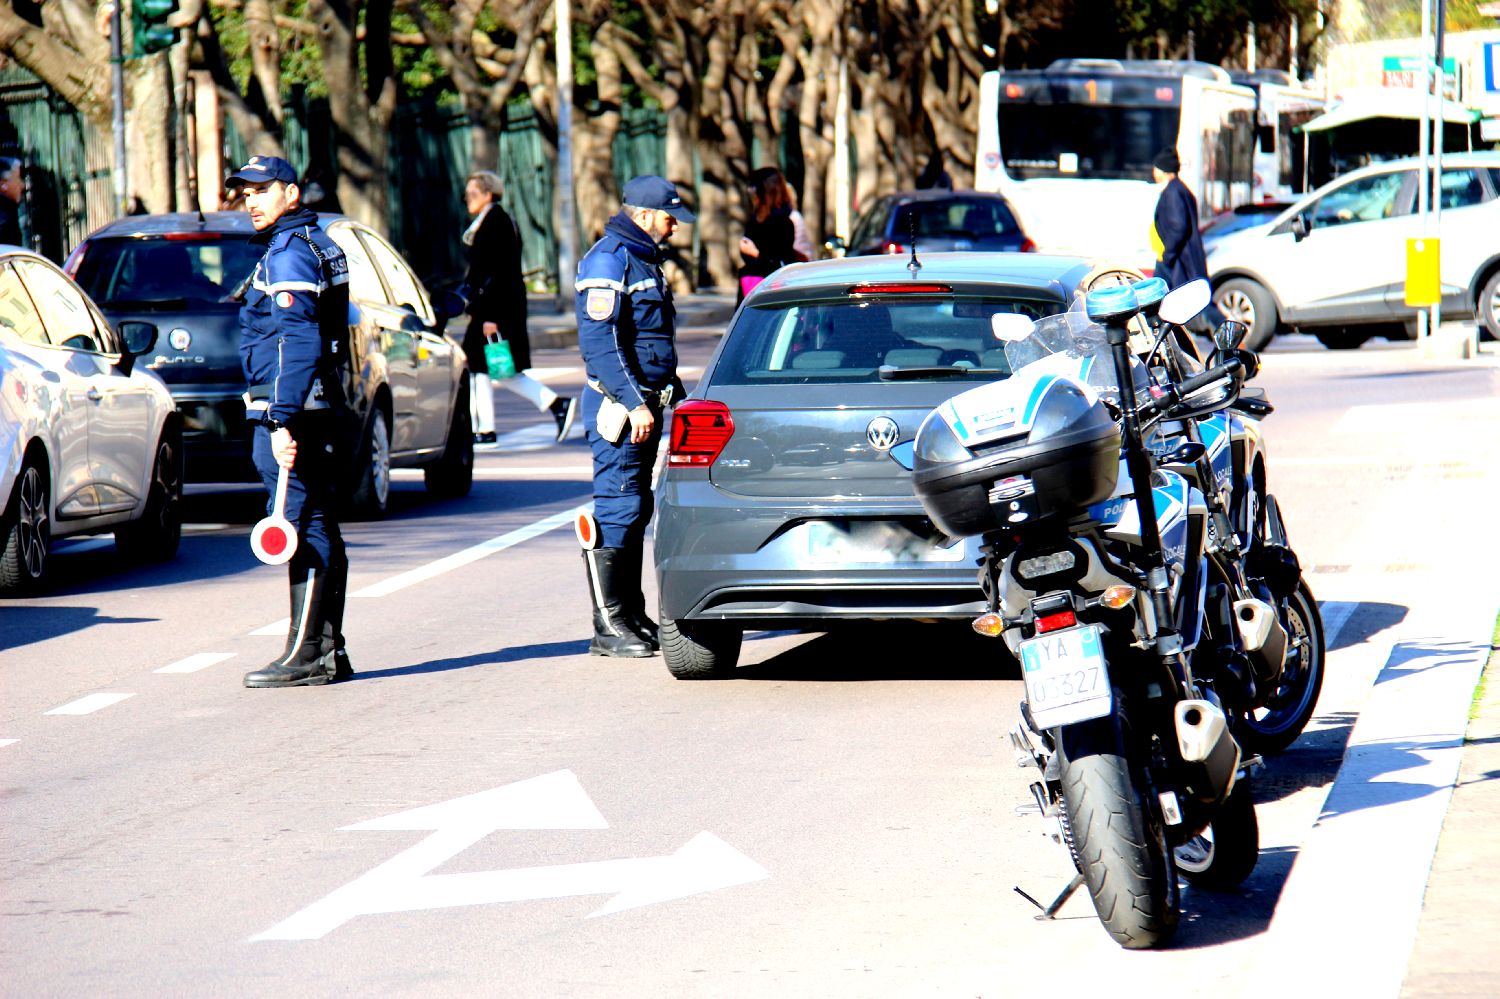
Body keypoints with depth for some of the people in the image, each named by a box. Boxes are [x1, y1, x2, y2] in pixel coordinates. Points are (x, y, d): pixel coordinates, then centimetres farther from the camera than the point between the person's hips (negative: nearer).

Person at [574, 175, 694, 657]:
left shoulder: (645, 259, 18)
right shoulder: (609, 260, -12)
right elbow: (599, 343, -20)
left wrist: (674, 393, 23)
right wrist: (633, 403, -24)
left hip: (645, 403, 10)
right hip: (619, 405, -10)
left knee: (636, 510, 13)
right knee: (618, 509, -10)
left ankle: (632, 616, 19)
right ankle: (608, 627, -9)